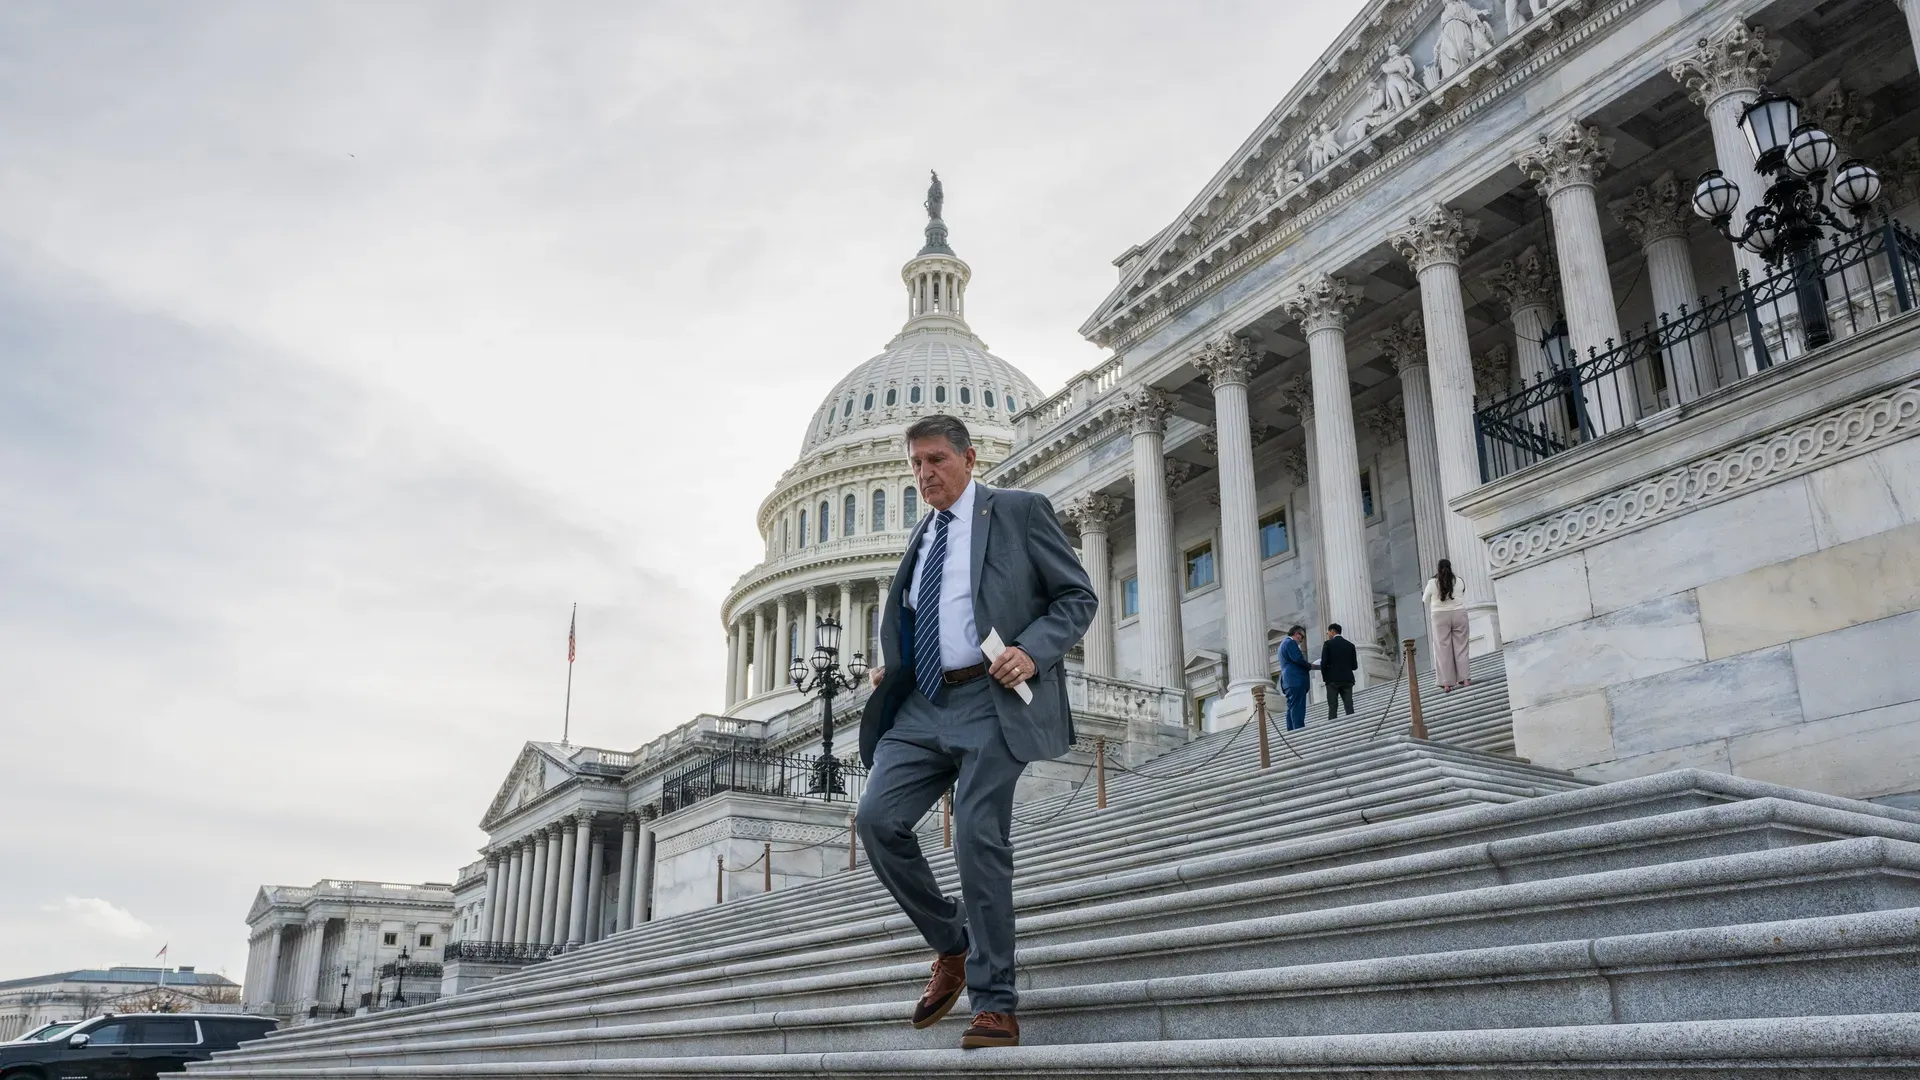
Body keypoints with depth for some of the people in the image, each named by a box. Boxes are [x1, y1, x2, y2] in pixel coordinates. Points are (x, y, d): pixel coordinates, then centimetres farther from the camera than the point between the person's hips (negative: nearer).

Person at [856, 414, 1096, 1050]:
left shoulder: (1019, 511, 2)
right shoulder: (923, 533, 21)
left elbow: (1078, 596, 0)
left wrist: (1032, 651, -17)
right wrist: (891, 668, 14)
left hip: (993, 699, -6)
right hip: (924, 704, 6)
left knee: (978, 838, -11)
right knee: (876, 819, -8)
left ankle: (994, 1005, 1)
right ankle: (950, 948, 13)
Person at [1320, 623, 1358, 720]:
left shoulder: (1328, 644, -2)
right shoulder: (1350, 645, 11)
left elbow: (1324, 663, -8)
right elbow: (1355, 666, 9)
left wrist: (1325, 678, 7)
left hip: (1333, 679, -4)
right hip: (1347, 679, 4)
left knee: (1333, 707, -4)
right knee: (1349, 707, 0)